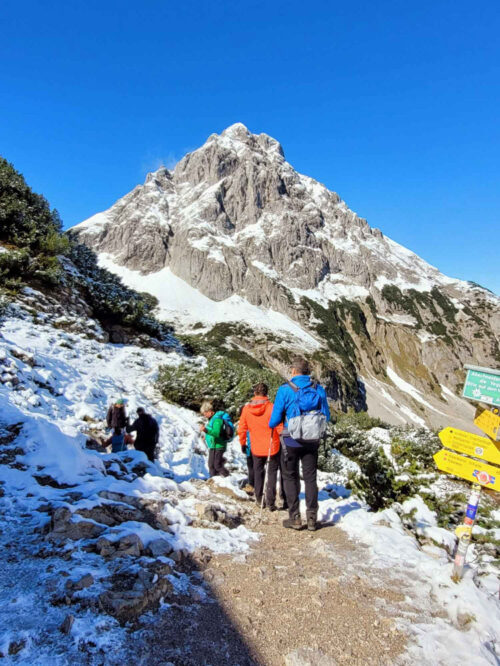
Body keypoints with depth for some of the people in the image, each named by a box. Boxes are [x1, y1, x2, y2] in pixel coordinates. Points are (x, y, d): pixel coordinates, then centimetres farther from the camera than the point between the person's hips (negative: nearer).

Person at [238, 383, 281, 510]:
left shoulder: (246, 408, -7)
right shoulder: (272, 407, -16)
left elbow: (241, 429, 1)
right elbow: (280, 427, -14)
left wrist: (242, 443, 15)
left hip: (256, 448, 2)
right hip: (272, 447, -2)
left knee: (258, 472, 21)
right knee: (272, 473, 10)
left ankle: (259, 498, 28)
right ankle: (270, 502, 7)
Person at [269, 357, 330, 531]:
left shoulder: (285, 389, -12)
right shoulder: (319, 389, -1)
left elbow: (275, 420, -10)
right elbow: (326, 416, 6)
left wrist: (271, 424, 13)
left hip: (292, 441, -3)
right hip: (312, 440, 3)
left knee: (290, 477, 12)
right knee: (310, 477, 14)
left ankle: (295, 517, 14)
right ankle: (312, 518, 18)